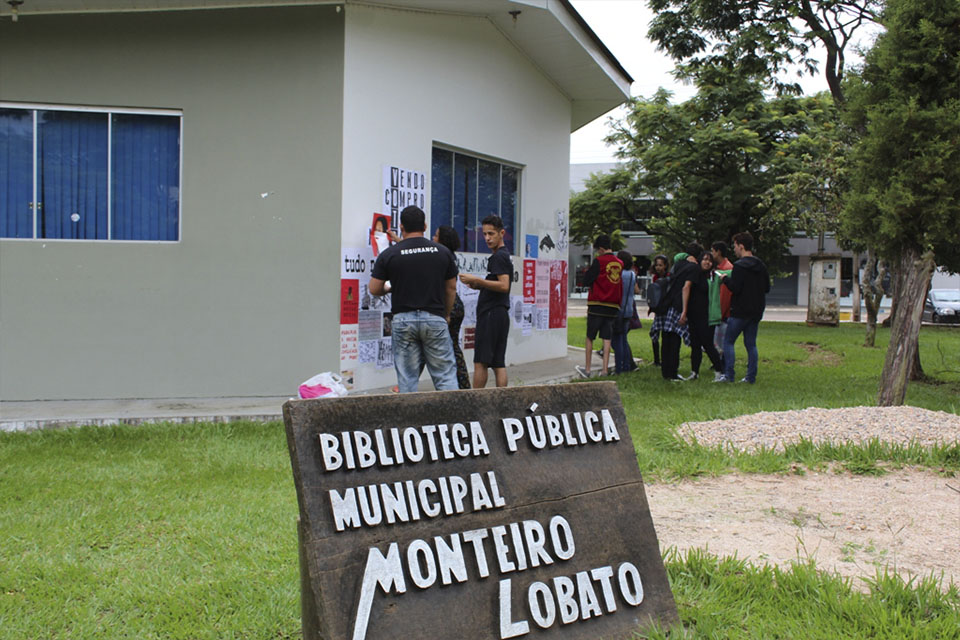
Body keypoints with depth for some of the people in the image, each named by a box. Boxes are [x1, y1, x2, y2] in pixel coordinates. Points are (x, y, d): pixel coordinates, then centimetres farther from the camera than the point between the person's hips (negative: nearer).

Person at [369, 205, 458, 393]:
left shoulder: (389, 254, -2)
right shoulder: (442, 252, 2)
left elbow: (374, 289, 1)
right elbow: (451, 289, 9)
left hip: (403, 319, 0)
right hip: (434, 318, 0)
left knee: (406, 377, 6)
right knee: (445, 374, 4)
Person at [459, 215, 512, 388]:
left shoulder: (498, 257, -10)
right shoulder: (504, 255, 22)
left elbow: (504, 286, -21)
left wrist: (477, 280, -18)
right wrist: (479, 285, 15)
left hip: (491, 313, -10)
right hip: (500, 315, 10)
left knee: (480, 362, -8)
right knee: (498, 363, 7)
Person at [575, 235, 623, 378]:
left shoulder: (599, 261, -9)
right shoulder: (620, 263, 7)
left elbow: (586, 281, -6)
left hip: (597, 305, -4)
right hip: (613, 307, 4)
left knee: (590, 338, 6)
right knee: (607, 338, 5)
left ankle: (587, 369, 8)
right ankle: (604, 370, 2)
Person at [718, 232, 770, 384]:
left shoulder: (739, 266, -14)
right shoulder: (761, 266, 10)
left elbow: (735, 288, -19)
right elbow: (767, 288, 16)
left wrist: (725, 280, -3)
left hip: (740, 311, -7)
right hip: (756, 311, 7)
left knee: (728, 341, 0)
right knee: (751, 344, 10)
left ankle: (728, 375, -6)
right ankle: (751, 376, 7)